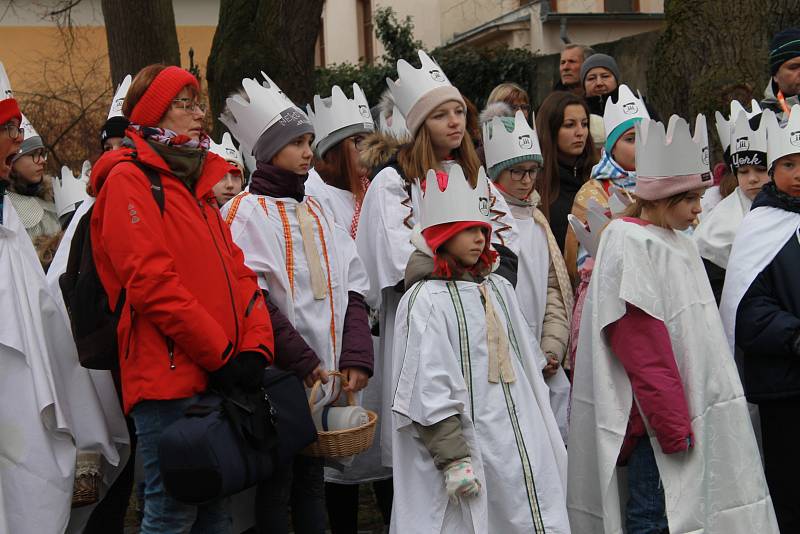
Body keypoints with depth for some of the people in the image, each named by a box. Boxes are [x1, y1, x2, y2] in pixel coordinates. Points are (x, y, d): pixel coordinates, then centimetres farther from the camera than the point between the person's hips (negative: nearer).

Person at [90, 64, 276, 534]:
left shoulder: (198, 181, 20)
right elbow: (150, 280, -16)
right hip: (171, 378, -8)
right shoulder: (128, 178, -5)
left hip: (218, 376, 8)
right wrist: (223, 355, -15)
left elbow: (236, 270, 13)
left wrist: (255, 348, -2)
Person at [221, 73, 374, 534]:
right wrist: (300, 360, -19)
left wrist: (357, 357, -5)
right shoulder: (246, 212, -4)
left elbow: (352, 290, 8)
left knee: (312, 482, 13)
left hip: (325, 379, 6)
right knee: (277, 487, 2)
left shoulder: (318, 214, 15)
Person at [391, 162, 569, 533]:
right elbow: (428, 391, -15)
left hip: (520, 444, 7)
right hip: (468, 446, -7)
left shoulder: (498, 288, 13)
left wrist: (545, 439, 19)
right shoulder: (426, 299, -10)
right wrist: (453, 458, -18)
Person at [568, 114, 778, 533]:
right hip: (656, 415, -9)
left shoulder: (678, 242, 15)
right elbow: (643, 349, -18)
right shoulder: (629, 243, -13)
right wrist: (672, 425, -18)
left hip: (696, 409, 9)